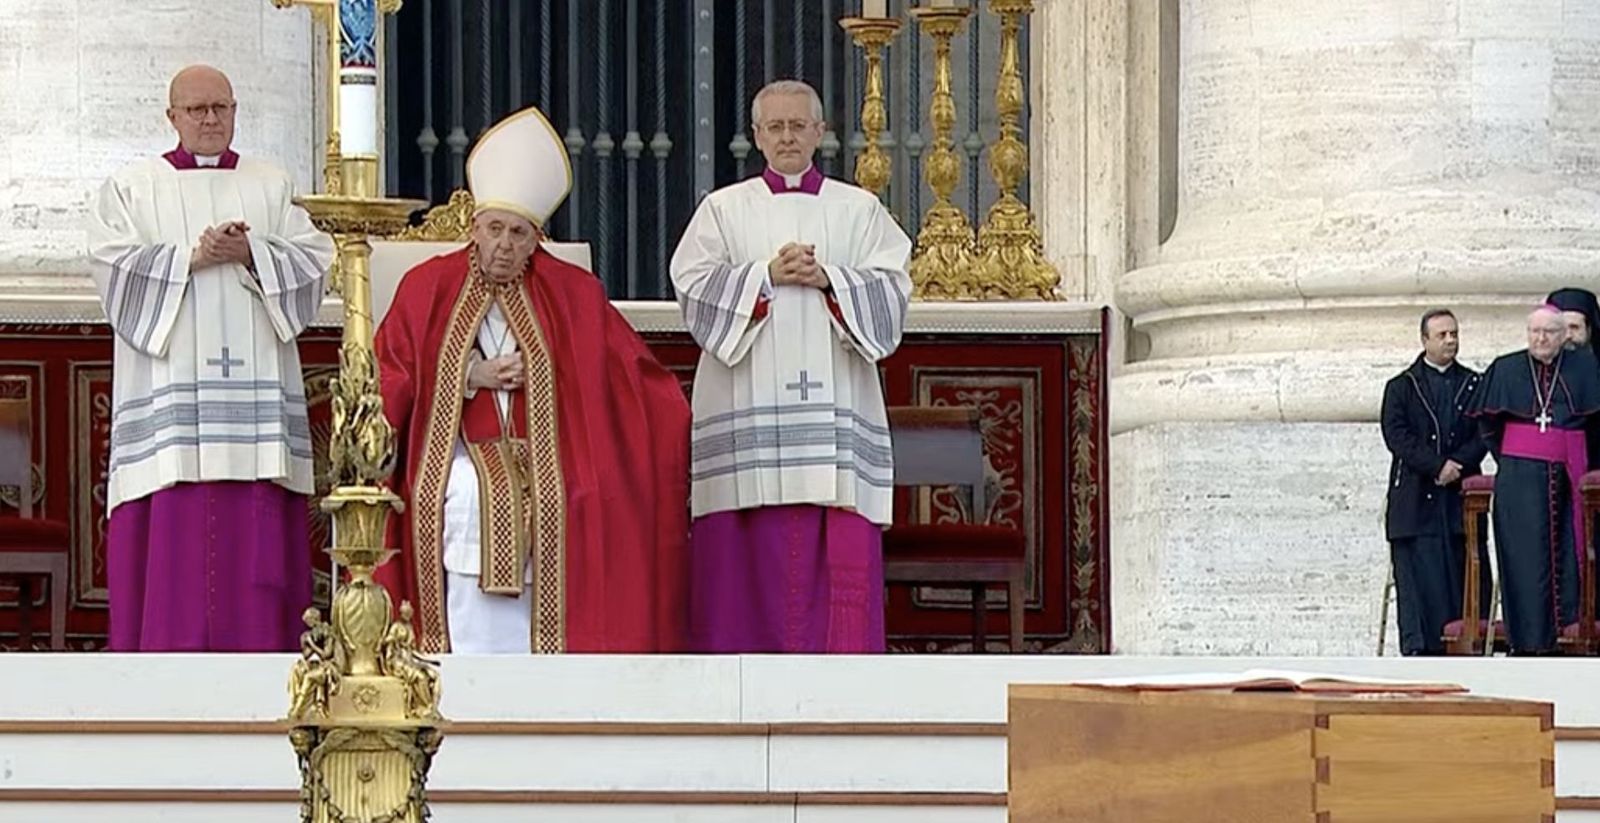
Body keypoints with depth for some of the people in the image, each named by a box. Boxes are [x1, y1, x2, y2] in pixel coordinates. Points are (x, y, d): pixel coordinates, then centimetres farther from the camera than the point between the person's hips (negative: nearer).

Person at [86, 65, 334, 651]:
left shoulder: (272, 186, 18)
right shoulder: (131, 189, 12)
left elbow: (313, 258, 7)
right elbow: (115, 267, -2)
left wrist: (251, 255, -10)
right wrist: (192, 258, -12)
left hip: (256, 389, 2)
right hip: (169, 389, -2)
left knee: (257, 545, -4)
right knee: (171, 536, -9)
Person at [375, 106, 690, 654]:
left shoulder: (570, 295, 10)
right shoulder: (429, 289, 8)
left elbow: (632, 372, 18)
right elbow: (391, 383, 6)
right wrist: (470, 378, -5)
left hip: (542, 482, 1)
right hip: (461, 479, -1)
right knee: (469, 623, -22)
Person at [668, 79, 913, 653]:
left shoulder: (859, 210, 13)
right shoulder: (724, 209, 12)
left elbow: (890, 289, 3)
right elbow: (695, 285, 0)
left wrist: (827, 278, -12)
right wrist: (767, 275, -12)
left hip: (833, 402, 0)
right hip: (748, 407, 0)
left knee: (841, 551, -6)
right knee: (753, 541, -5)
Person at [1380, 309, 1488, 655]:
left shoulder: (1474, 385, 13)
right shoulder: (1401, 387, 8)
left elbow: (1483, 434, 5)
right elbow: (1396, 436, -5)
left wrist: (1457, 465, -12)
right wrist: (1437, 466, -15)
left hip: (1461, 496, 2)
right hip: (1416, 498, -2)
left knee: (1465, 572, -1)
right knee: (1419, 575, -7)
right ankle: (1419, 648, -7)